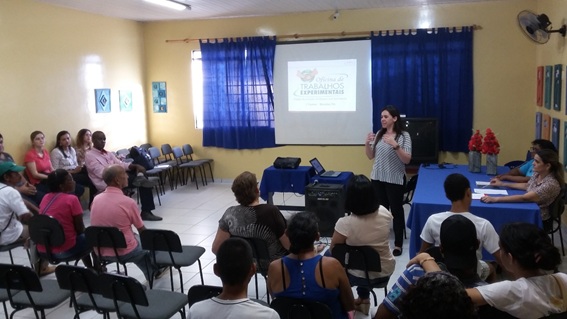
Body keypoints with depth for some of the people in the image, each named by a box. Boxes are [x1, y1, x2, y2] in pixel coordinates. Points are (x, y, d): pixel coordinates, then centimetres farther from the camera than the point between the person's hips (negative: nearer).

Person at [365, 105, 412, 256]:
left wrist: (395, 145, -26)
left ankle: (398, 244, 13)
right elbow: (370, 156, 10)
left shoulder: (404, 136, -7)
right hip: (378, 178, 5)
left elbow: (407, 160, -14)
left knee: (396, 211, 4)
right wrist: (367, 143, -8)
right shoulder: (379, 134, 6)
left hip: (395, 180, -4)